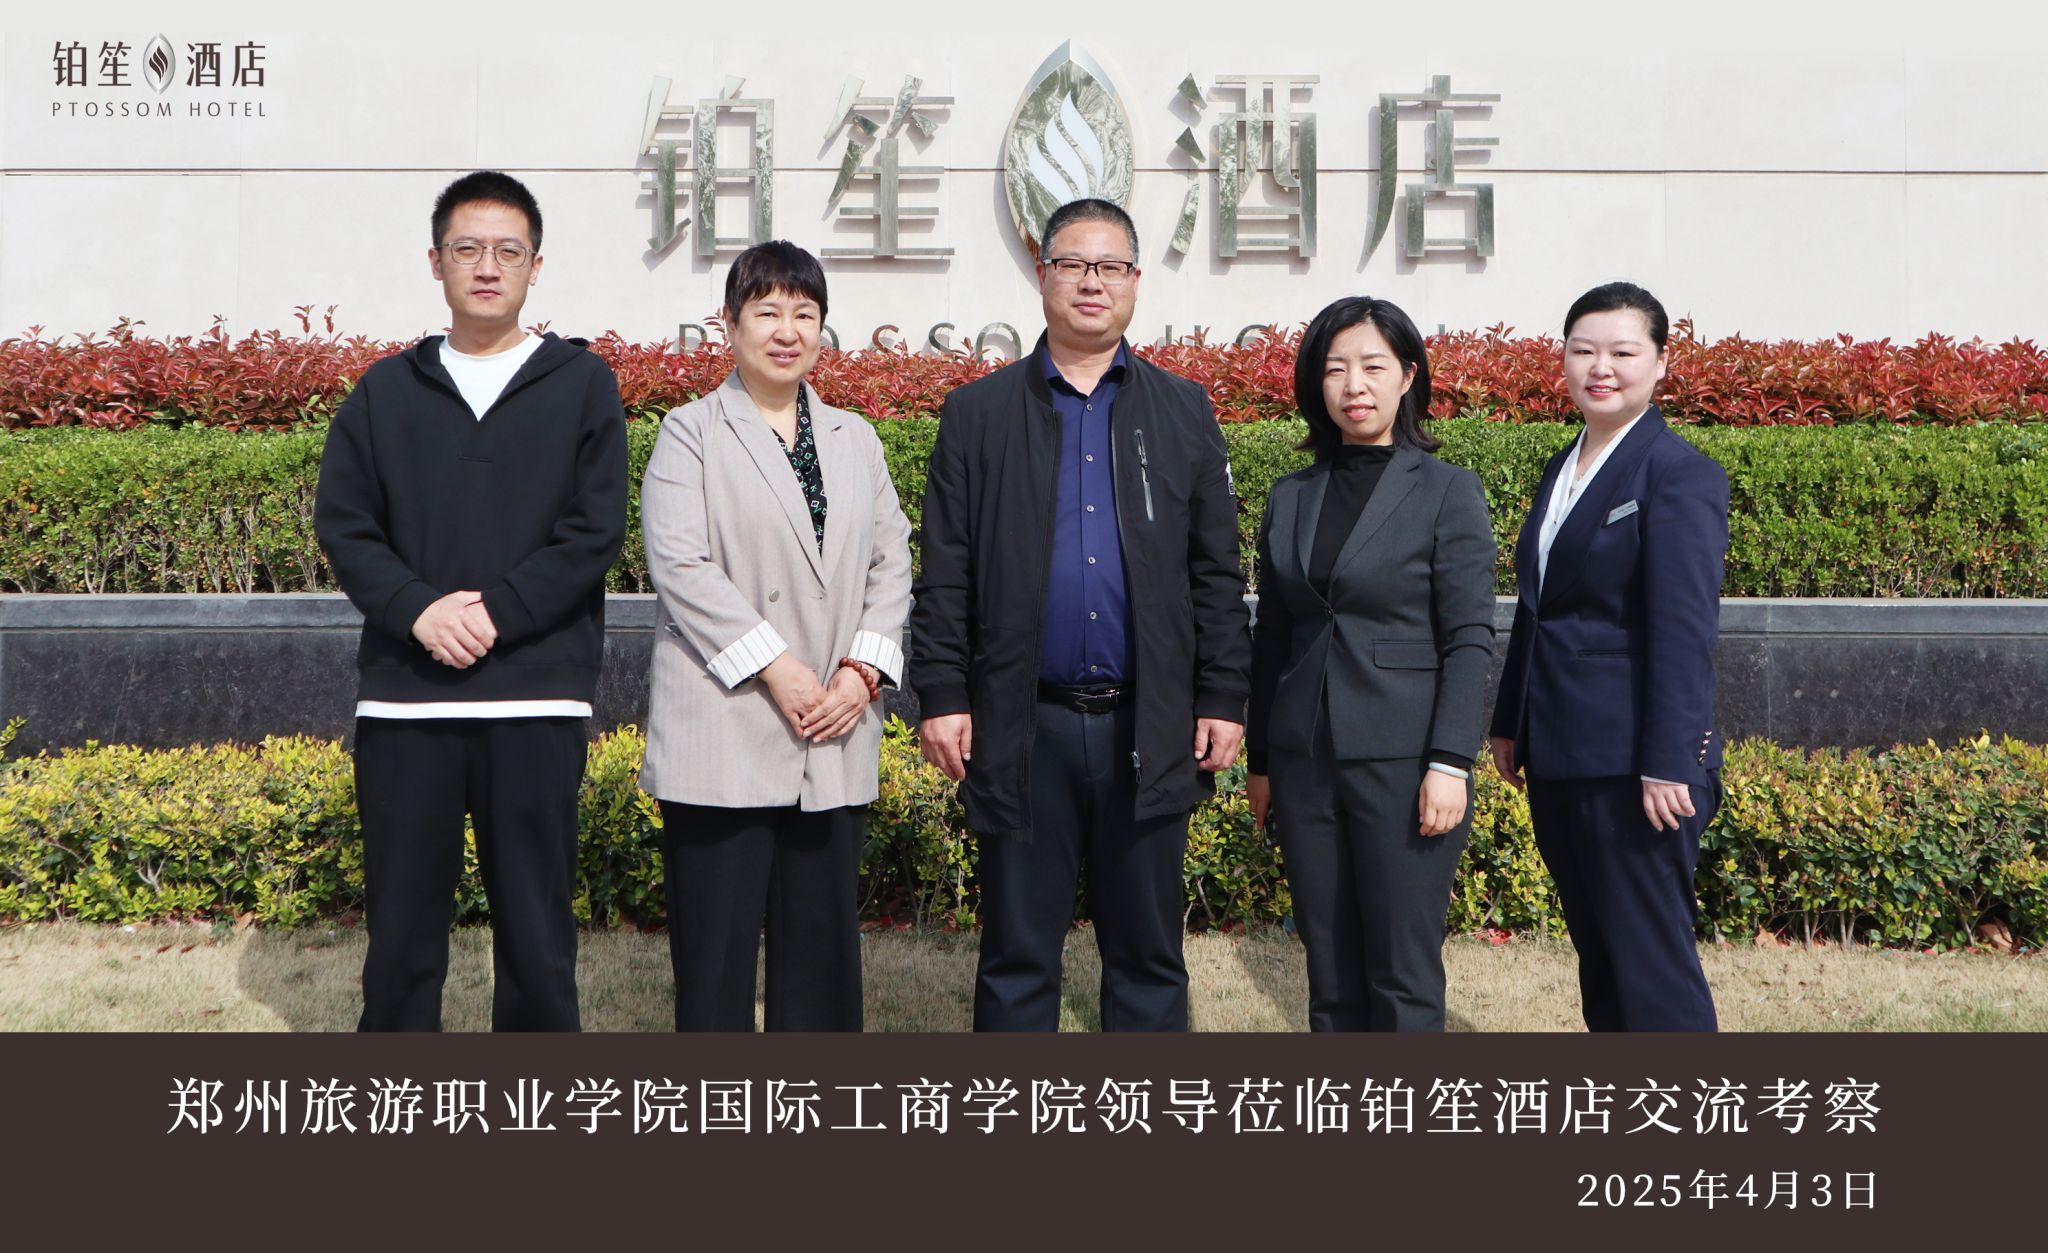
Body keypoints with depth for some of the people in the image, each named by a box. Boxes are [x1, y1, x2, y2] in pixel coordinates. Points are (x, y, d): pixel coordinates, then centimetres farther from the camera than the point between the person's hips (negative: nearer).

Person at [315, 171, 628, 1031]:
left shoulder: (581, 384, 6)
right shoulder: (386, 390, 13)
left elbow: (595, 533, -2)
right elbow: (342, 524, 6)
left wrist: (494, 612, -13)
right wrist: (420, 609, -12)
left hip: (536, 700, -2)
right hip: (403, 700, 2)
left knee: (535, 925, 4)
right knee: (402, 923, 8)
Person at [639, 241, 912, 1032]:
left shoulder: (855, 440, 17)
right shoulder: (691, 432, 2)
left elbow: (891, 561, 11)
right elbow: (679, 564, -9)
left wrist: (864, 668, -4)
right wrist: (774, 666, -15)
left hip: (836, 738, 4)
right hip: (725, 731, -4)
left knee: (824, 930, 9)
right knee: (717, 935, 0)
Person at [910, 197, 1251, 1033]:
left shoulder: (1185, 414, 10)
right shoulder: (978, 414, 7)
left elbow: (1217, 573, 7)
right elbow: (944, 576, 2)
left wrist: (1224, 698, 1)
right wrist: (940, 695, -5)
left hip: (1151, 730, 1)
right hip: (1023, 730, -1)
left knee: (1148, 954, 9)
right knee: (1016, 957, 8)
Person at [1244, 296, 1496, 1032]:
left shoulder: (1447, 493, -1)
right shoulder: (1290, 497, 11)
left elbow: (1469, 640, -6)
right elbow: (1271, 638, 13)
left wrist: (1450, 763, -13)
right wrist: (1260, 761, 13)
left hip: (1402, 761, -4)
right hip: (1306, 763, 4)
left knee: (1402, 973, 0)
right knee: (1331, 971, 9)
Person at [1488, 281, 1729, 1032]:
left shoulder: (1679, 474, -10)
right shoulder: (1562, 469, 14)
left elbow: (1684, 631, -17)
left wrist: (1669, 764, -21)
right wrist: (1510, 723, 18)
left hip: (1630, 764, -8)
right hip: (1558, 758, 8)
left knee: (1649, 956, -1)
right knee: (1598, 952, 15)